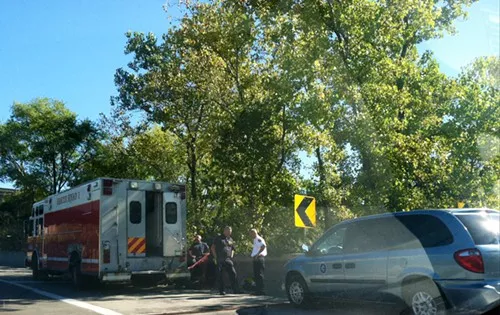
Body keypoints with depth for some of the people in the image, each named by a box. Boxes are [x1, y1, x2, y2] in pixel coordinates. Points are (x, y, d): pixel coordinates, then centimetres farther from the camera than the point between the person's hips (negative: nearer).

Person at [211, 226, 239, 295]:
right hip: (220, 260, -4)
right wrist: (216, 257, -3)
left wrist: (231, 256, 11)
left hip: (228, 260, 4)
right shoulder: (219, 238, 3)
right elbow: (212, 247, 3)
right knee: (220, 276, 1)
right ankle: (221, 291, 9)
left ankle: (236, 290, -3)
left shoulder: (230, 239, 18)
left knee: (233, 274, -6)